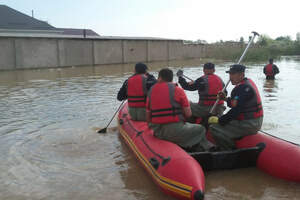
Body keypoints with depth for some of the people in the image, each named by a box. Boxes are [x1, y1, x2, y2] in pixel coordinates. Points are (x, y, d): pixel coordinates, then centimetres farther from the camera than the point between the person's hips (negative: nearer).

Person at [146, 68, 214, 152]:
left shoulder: (151, 91, 6)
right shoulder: (177, 90, -5)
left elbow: (148, 117, 9)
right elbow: (188, 114, -7)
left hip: (157, 133, 5)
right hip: (175, 131, -5)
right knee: (201, 129, 17)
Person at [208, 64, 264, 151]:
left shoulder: (243, 88, -20)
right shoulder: (247, 82, 12)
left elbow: (236, 110, -24)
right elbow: (235, 104, 19)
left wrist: (219, 120, -17)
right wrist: (225, 98, 7)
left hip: (249, 124, -11)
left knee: (214, 127, -16)